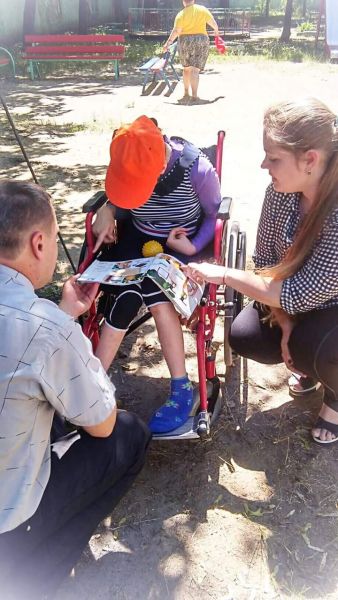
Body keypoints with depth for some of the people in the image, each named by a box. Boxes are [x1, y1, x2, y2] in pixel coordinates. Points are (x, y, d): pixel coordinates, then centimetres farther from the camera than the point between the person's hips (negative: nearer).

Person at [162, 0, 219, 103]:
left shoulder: (181, 14, -3)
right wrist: (216, 30, 25)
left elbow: (176, 31, -12)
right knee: (195, 70, -5)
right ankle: (194, 96, -15)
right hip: (201, 42, 0)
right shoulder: (202, 9, 1)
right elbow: (213, 23, 5)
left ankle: (186, 93, 24)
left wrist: (168, 43, -9)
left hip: (185, 42, 0)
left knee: (186, 68, 18)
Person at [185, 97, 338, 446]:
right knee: (245, 337, -13)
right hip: (302, 301, 6)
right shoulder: (281, 191, -17)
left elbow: (302, 294, -34)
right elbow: (266, 261, -8)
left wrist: (225, 275, -30)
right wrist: (286, 325, -18)